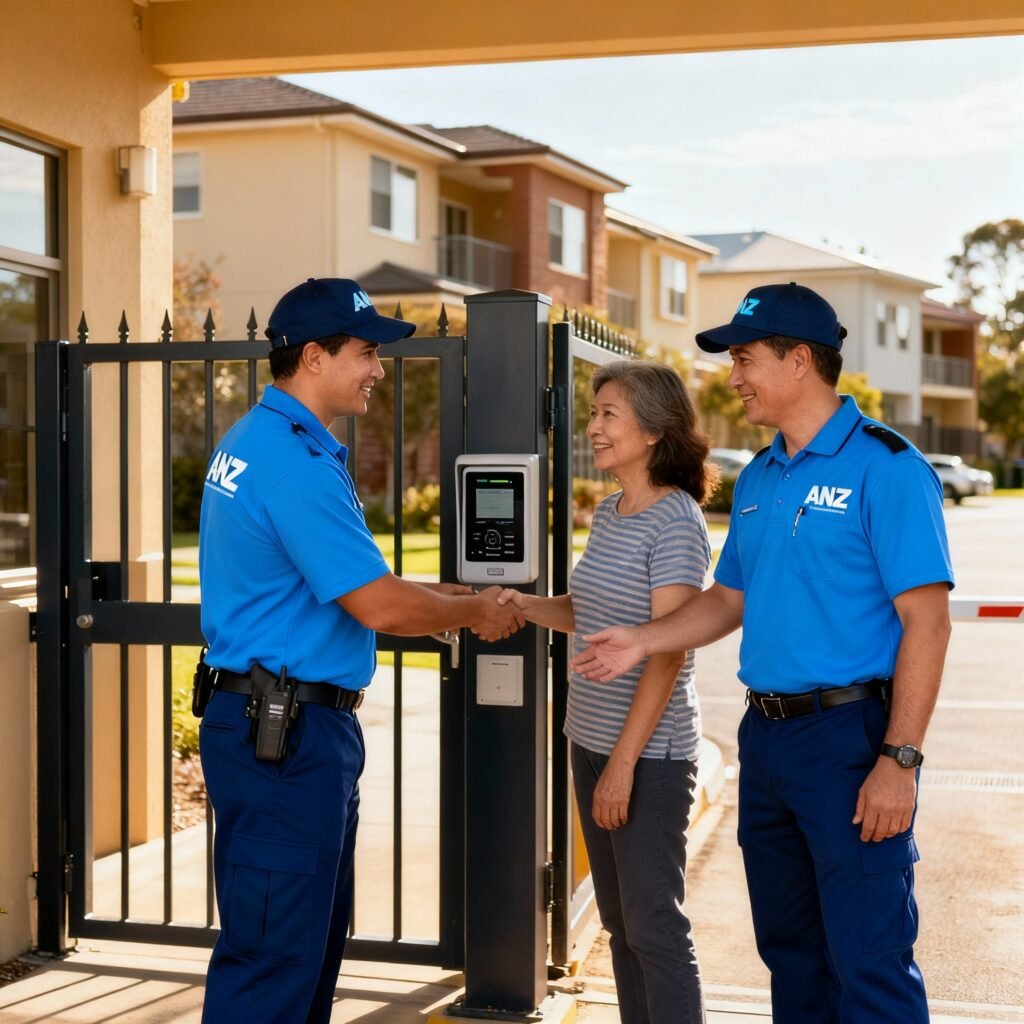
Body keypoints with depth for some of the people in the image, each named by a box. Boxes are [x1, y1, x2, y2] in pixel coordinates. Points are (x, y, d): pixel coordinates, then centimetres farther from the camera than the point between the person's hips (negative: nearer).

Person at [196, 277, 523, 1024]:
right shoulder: (294, 460, -19)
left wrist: (450, 597, 13)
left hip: (295, 723, 11)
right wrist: (475, 612, -4)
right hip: (286, 733, -11)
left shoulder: (262, 440, 13)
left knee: (314, 939, 18)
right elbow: (380, 608, -21)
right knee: (272, 951, -2)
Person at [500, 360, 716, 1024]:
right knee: (619, 918, 16)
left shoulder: (675, 522, -15)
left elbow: (666, 654, -19)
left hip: (648, 755, -8)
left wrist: (624, 764, -21)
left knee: (654, 924, -1)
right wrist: (525, 606, 1)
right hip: (592, 742, 9)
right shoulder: (609, 514, 9)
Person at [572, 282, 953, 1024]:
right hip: (766, 733, 8)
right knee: (789, 949, 17)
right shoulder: (757, 480, 12)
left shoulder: (884, 467, -12)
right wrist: (645, 641, 5)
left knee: (869, 961, -3)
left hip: (850, 737, -8)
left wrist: (899, 759, -20)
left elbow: (926, 620, -15)